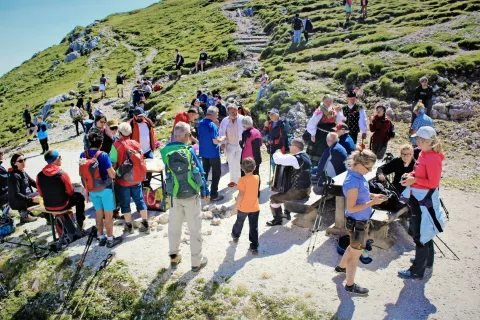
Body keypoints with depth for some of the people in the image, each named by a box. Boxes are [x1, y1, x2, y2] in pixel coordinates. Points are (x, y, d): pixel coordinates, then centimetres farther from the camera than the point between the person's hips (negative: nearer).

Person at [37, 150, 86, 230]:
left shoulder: (39, 176, -10)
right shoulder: (62, 174, -20)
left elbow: (41, 194, 3)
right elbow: (71, 192, -9)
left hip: (48, 207, 5)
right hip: (62, 206, -4)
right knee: (79, 197, 22)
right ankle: (80, 223, 26)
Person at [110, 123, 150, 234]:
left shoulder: (116, 146, -16)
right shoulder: (136, 143, -2)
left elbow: (113, 164, -18)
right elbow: (141, 160, 5)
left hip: (122, 180, -4)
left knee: (125, 203, 10)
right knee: (140, 200, 12)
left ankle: (129, 226, 20)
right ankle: (145, 224, 16)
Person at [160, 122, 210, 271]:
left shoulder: (166, 151, -7)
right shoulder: (189, 151, -18)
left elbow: (167, 172, 4)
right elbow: (199, 172, -12)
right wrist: (205, 192, -2)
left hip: (174, 195, 4)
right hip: (190, 195, -4)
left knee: (174, 227, 20)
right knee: (194, 229, 9)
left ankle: (174, 257, 34)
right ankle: (197, 261, 19)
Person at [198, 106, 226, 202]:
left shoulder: (200, 123, 4)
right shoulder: (212, 125, -22)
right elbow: (216, 141, -24)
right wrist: (223, 138, -5)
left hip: (203, 152, 8)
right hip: (213, 153, -8)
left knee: (205, 172, 19)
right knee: (216, 173, 4)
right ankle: (214, 195, 5)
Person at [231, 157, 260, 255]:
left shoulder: (242, 180, -17)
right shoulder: (257, 178, -4)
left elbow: (240, 195, -20)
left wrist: (235, 207, -13)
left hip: (243, 208, -2)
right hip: (255, 208, 2)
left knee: (239, 222, 24)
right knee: (254, 228, 7)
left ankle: (235, 236, 48)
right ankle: (254, 248, 7)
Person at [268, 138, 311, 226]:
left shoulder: (295, 158, -23)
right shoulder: (305, 156, 6)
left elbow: (278, 159, -27)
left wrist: (278, 152, -4)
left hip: (298, 192, -9)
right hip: (306, 189, 9)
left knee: (274, 198, 3)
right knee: (286, 190, 35)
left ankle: (277, 220, 16)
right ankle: (287, 213, 44)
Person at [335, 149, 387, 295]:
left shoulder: (358, 175, -3)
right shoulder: (353, 182, -30)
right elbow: (351, 208, -27)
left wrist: (372, 195, -1)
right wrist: (372, 203, -26)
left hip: (362, 220, 9)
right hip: (357, 222, -9)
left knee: (354, 247, 29)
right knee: (355, 253, 10)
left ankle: (341, 266, 53)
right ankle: (350, 285, 29)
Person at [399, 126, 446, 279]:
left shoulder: (433, 158, -22)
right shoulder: (423, 154, 5)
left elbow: (433, 183, -21)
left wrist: (414, 180, -22)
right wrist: (410, 175, 1)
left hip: (425, 199, -10)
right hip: (418, 197, 10)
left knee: (420, 234, 1)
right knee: (424, 231, 24)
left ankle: (417, 271, 14)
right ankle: (427, 260, 43)